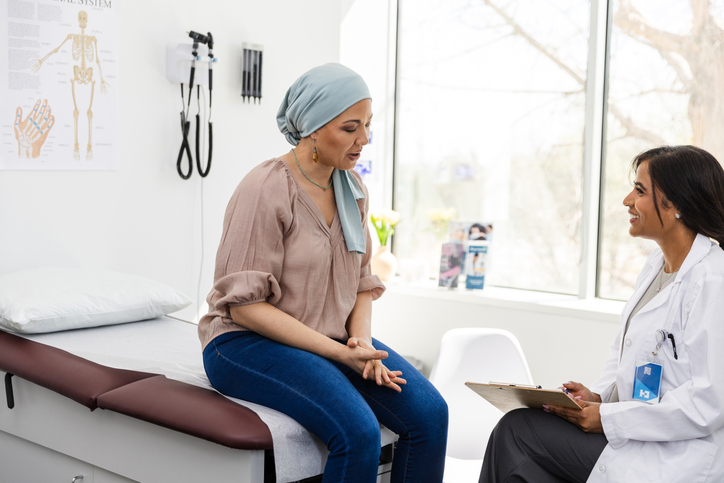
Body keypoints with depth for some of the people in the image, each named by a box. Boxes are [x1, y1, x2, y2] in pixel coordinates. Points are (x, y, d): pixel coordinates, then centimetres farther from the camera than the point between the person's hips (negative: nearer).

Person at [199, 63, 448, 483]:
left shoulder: (352, 188, 8)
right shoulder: (266, 190, -15)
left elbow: (361, 282, 13)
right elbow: (245, 305, -18)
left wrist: (361, 341, -8)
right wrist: (337, 352, -22)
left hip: (335, 339, 7)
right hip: (247, 341, -7)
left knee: (430, 412, -16)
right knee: (358, 430, -30)